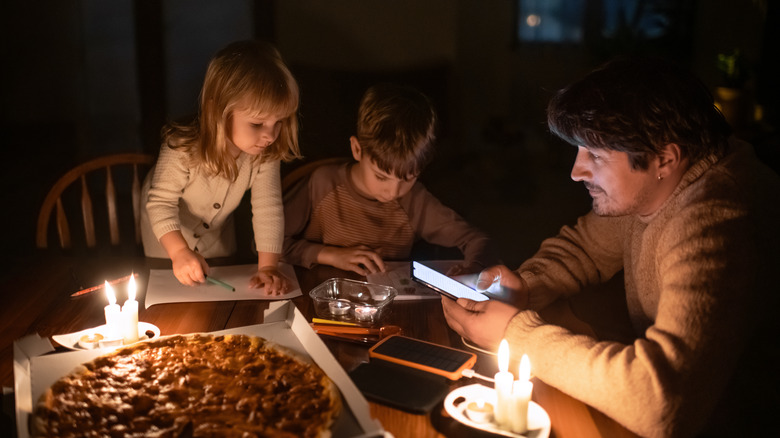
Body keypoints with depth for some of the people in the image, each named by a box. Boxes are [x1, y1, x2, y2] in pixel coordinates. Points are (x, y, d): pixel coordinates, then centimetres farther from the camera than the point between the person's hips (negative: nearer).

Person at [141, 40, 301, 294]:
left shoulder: (265, 154, -30)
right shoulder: (182, 149, -39)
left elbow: (268, 209, -29)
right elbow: (161, 203, -33)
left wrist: (268, 267, -34)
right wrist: (180, 251, -47)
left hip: (217, 230, 3)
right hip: (168, 230, -3)